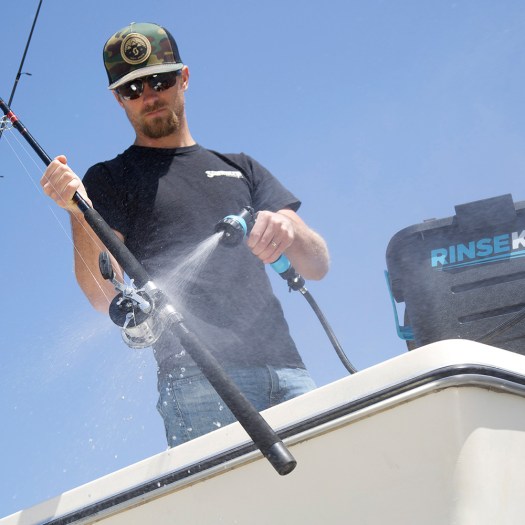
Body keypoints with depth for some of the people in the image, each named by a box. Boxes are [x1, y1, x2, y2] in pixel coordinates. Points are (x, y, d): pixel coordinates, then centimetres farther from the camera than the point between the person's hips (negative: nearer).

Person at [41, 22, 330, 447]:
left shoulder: (241, 168, 28)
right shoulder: (109, 181, 17)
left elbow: (319, 266, 17)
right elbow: (105, 298, 4)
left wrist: (289, 231, -5)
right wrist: (78, 213, -10)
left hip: (287, 370, 4)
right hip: (198, 377, -3)